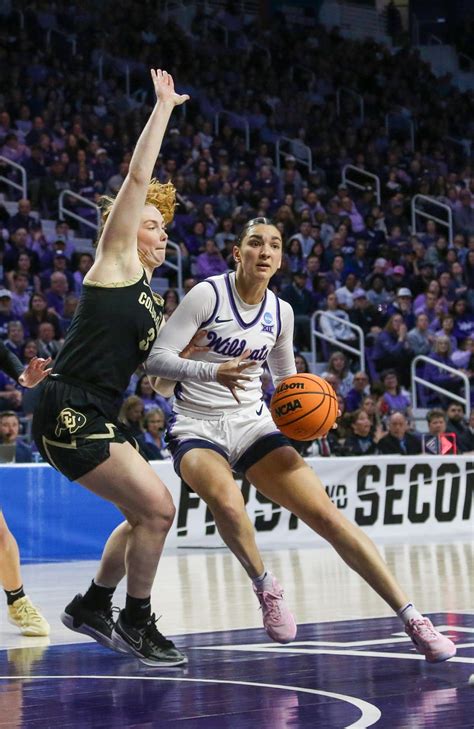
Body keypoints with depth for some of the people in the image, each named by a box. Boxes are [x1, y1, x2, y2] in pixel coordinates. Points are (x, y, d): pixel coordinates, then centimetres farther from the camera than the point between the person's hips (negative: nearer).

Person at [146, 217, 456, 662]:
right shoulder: (207, 295, -10)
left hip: (252, 425, 4)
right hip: (197, 428, -4)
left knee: (326, 515, -12)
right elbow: (156, 359, -15)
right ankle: (265, 587, -10)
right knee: (226, 501, -38)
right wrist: (212, 371, -31)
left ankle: (412, 619, -10)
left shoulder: (280, 312, 5)